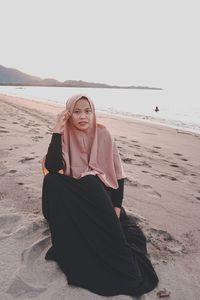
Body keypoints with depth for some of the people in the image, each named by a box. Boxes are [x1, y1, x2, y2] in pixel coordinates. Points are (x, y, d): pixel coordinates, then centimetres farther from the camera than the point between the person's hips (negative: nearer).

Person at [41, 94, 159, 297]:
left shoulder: (103, 134, -6)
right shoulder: (65, 137, -6)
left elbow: (118, 172, -4)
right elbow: (52, 168, -21)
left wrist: (117, 206, -12)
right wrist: (57, 132, -23)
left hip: (100, 193, 0)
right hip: (72, 196, 0)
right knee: (51, 181, -28)